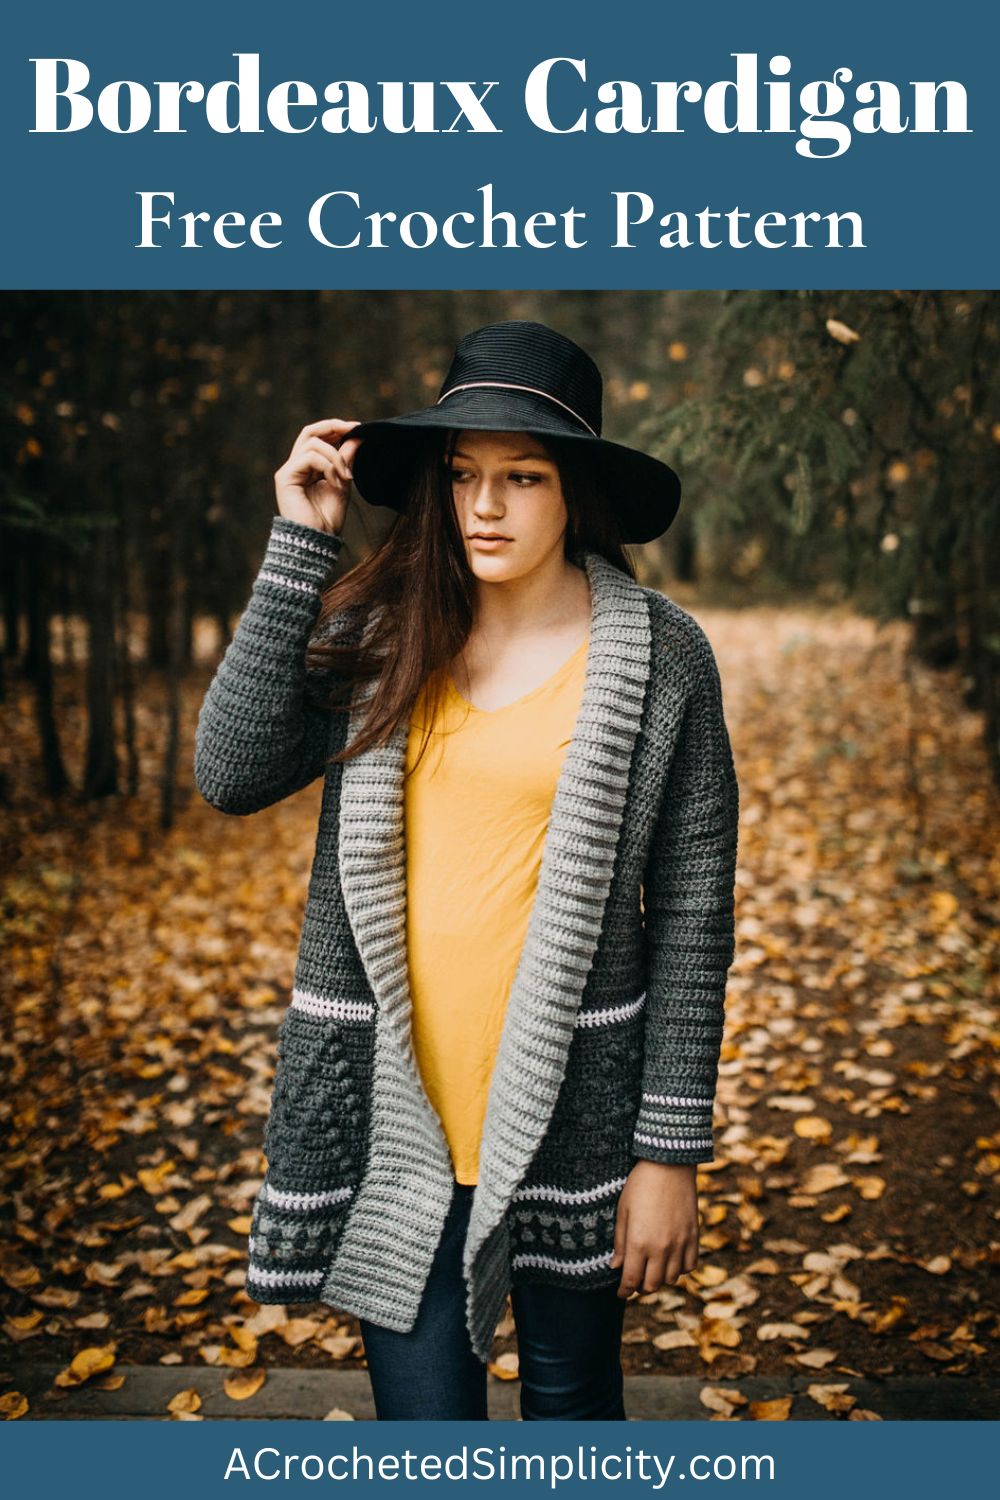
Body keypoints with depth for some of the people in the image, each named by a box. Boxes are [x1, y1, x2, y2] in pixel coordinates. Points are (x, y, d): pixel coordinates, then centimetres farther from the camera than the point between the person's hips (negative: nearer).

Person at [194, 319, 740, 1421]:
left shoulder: (659, 657, -5)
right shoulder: (377, 633, 1)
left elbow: (693, 913, -4)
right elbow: (231, 774, -13)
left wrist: (671, 1151, -6)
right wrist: (300, 544, -12)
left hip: (573, 1112, -1)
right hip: (394, 1112, 1)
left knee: (573, 1394, 19)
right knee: (421, 1408, 10)